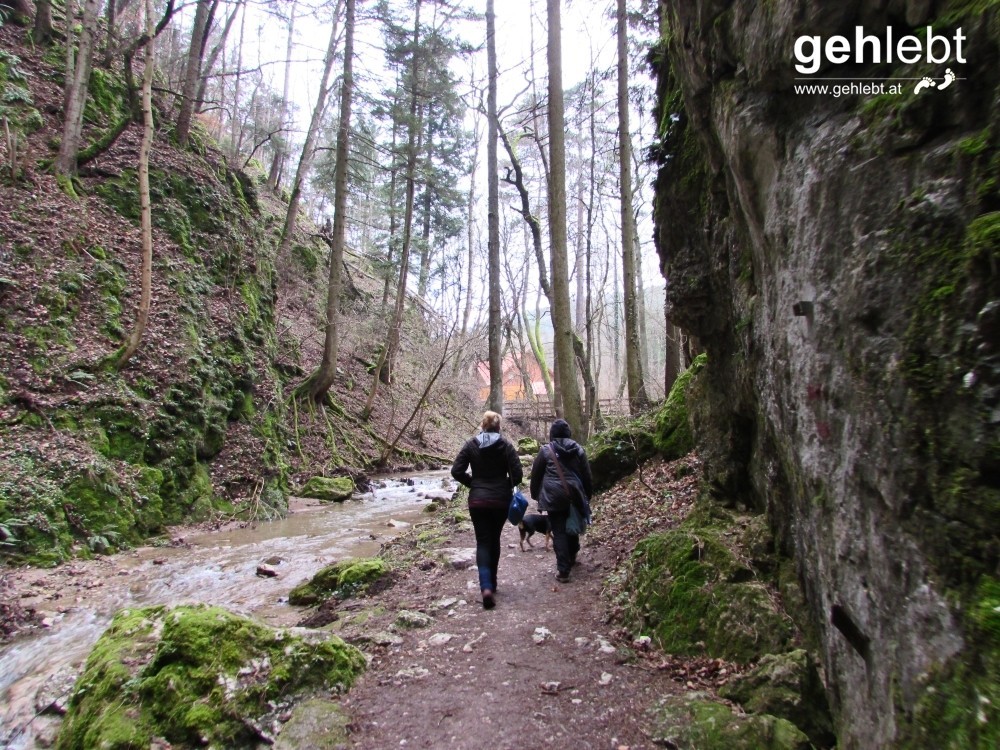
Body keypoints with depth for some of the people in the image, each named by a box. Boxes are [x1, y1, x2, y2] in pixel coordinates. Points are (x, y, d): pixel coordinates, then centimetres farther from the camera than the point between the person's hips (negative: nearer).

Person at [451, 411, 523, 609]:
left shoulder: (471, 444, -3)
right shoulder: (506, 445, -5)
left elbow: (456, 471, -7)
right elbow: (517, 475, -9)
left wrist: (473, 484, 7)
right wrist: (506, 486, 10)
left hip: (477, 500, 0)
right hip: (501, 500, 0)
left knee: (483, 542, 2)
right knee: (494, 540, 17)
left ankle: (486, 586, -16)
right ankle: (492, 582, 27)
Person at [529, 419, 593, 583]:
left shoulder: (546, 450, -3)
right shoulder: (578, 449, 5)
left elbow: (536, 474, 3)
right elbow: (587, 475, 9)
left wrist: (536, 495, 16)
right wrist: (587, 496, 20)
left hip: (554, 497, -3)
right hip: (574, 495, 3)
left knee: (559, 532, 0)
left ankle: (563, 570, -2)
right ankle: (572, 558, 39)